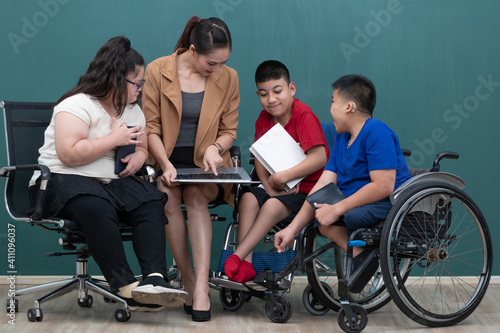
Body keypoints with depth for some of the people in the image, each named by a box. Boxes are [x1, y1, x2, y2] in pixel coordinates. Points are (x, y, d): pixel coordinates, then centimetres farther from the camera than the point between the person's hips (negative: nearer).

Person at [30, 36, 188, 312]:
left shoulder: (133, 110, 16)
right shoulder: (77, 106, -10)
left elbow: (142, 149, 25)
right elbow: (69, 154, -22)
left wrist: (136, 159, -2)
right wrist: (114, 140, -16)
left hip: (112, 181, 7)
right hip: (63, 180, -7)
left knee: (151, 201, -24)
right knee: (96, 207, -40)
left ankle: (155, 278, -38)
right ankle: (126, 287, -39)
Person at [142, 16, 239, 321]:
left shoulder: (228, 78, 3)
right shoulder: (157, 71, -3)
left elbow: (229, 130, 9)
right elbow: (151, 128, -1)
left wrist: (215, 147, -14)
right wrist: (166, 165, -16)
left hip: (207, 168, 1)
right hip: (168, 164, 0)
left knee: (196, 196, -31)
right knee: (168, 197, -32)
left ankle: (201, 286, -36)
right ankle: (190, 283, -22)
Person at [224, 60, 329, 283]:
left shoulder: (303, 116, -16)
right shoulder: (263, 119, 5)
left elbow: (319, 158, -24)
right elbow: (260, 158, 2)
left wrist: (284, 177, -27)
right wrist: (269, 185, -16)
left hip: (307, 186, -6)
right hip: (278, 185, 6)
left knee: (273, 206, -29)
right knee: (248, 197, -20)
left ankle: (236, 257, -27)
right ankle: (245, 264, -27)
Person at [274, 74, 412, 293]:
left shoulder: (376, 132, -14)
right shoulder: (342, 138, 14)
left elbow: (383, 186, -24)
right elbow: (323, 185, 7)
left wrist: (337, 209, -21)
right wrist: (292, 228, -1)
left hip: (388, 204, -10)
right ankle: (359, 254, -18)